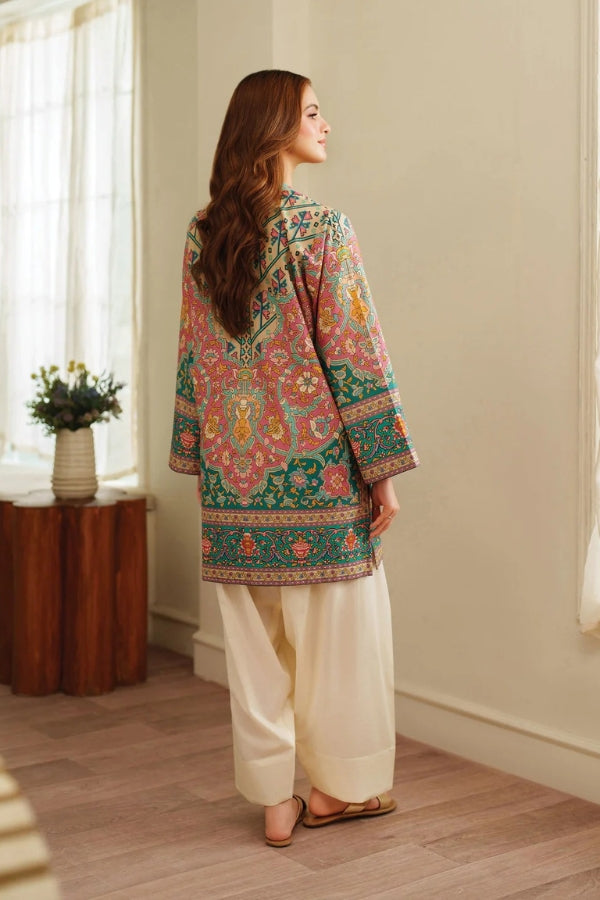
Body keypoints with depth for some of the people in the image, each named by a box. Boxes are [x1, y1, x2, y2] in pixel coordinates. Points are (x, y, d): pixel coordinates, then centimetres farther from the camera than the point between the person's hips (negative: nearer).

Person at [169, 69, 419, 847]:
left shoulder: (203, 235, 7)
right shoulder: (322, 227, -10)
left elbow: (194, 355, 10)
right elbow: (355, 356, -12)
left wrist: (199, 460, 16)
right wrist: (384, 470, -7)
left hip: (234, 469, 5)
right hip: (315, 462, -5)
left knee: (255, 640, 10)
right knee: (334, 629, 9)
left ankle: (275, 799, 19)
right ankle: (338, 785, 23)